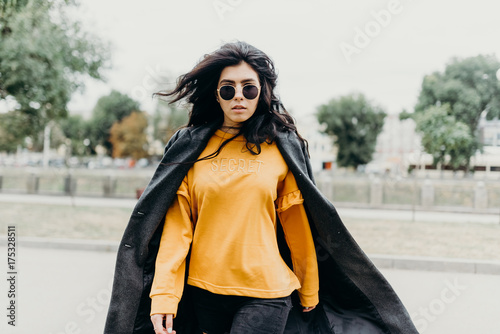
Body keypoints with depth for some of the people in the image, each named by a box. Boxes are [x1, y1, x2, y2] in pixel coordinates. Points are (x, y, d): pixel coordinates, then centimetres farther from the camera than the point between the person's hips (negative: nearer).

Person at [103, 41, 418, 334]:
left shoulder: (282, 148, -1)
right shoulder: (190, 147, 2)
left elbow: (297, 225, 3)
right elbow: (177, 226, -2)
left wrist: (309, 291, 9)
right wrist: (163, 295, -10)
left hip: (265, 294, -2)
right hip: (202, 290, 2)